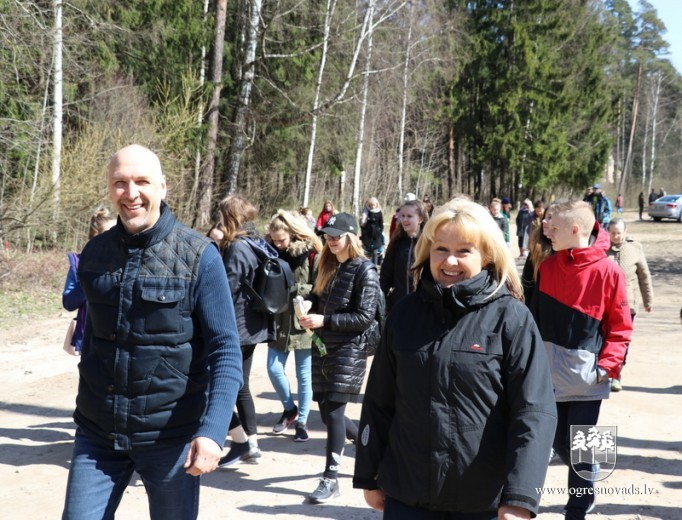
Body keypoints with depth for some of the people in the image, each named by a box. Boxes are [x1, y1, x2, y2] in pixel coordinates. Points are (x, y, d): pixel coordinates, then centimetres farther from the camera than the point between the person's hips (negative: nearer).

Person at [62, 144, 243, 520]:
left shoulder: (198, 256, -11)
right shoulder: (94, 253, 3)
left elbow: (225, 351, -13)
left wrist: (213, 431, -25)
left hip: (170, 435, -3)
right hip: (97, 433, 3)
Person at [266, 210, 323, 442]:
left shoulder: (312, 254, -11)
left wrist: (294, 287, -20)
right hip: (280, 323, 5)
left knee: (304, 375, 5)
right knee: (274, 369, 3)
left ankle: (302, 421, 19)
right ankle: (289, 409, 27)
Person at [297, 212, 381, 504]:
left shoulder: (365, 270, -10)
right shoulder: (327, 266, 11)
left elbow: (365, 317, -16)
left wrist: (324, 320, -20)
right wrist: (307, 314, -4)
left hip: (349, 350, -7)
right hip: (323, 348, 7)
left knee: (334, 411, -8)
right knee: (327, 413, 10)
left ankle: (331, 479, 3)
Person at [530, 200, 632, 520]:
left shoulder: (608, 271, -11)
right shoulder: (548, 266, 3)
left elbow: (620, 326, -7)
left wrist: (607, 366, -14)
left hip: (587, 372, -4)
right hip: (551, 370, 4)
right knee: (558, 441, 10)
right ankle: (585, 488, 35)